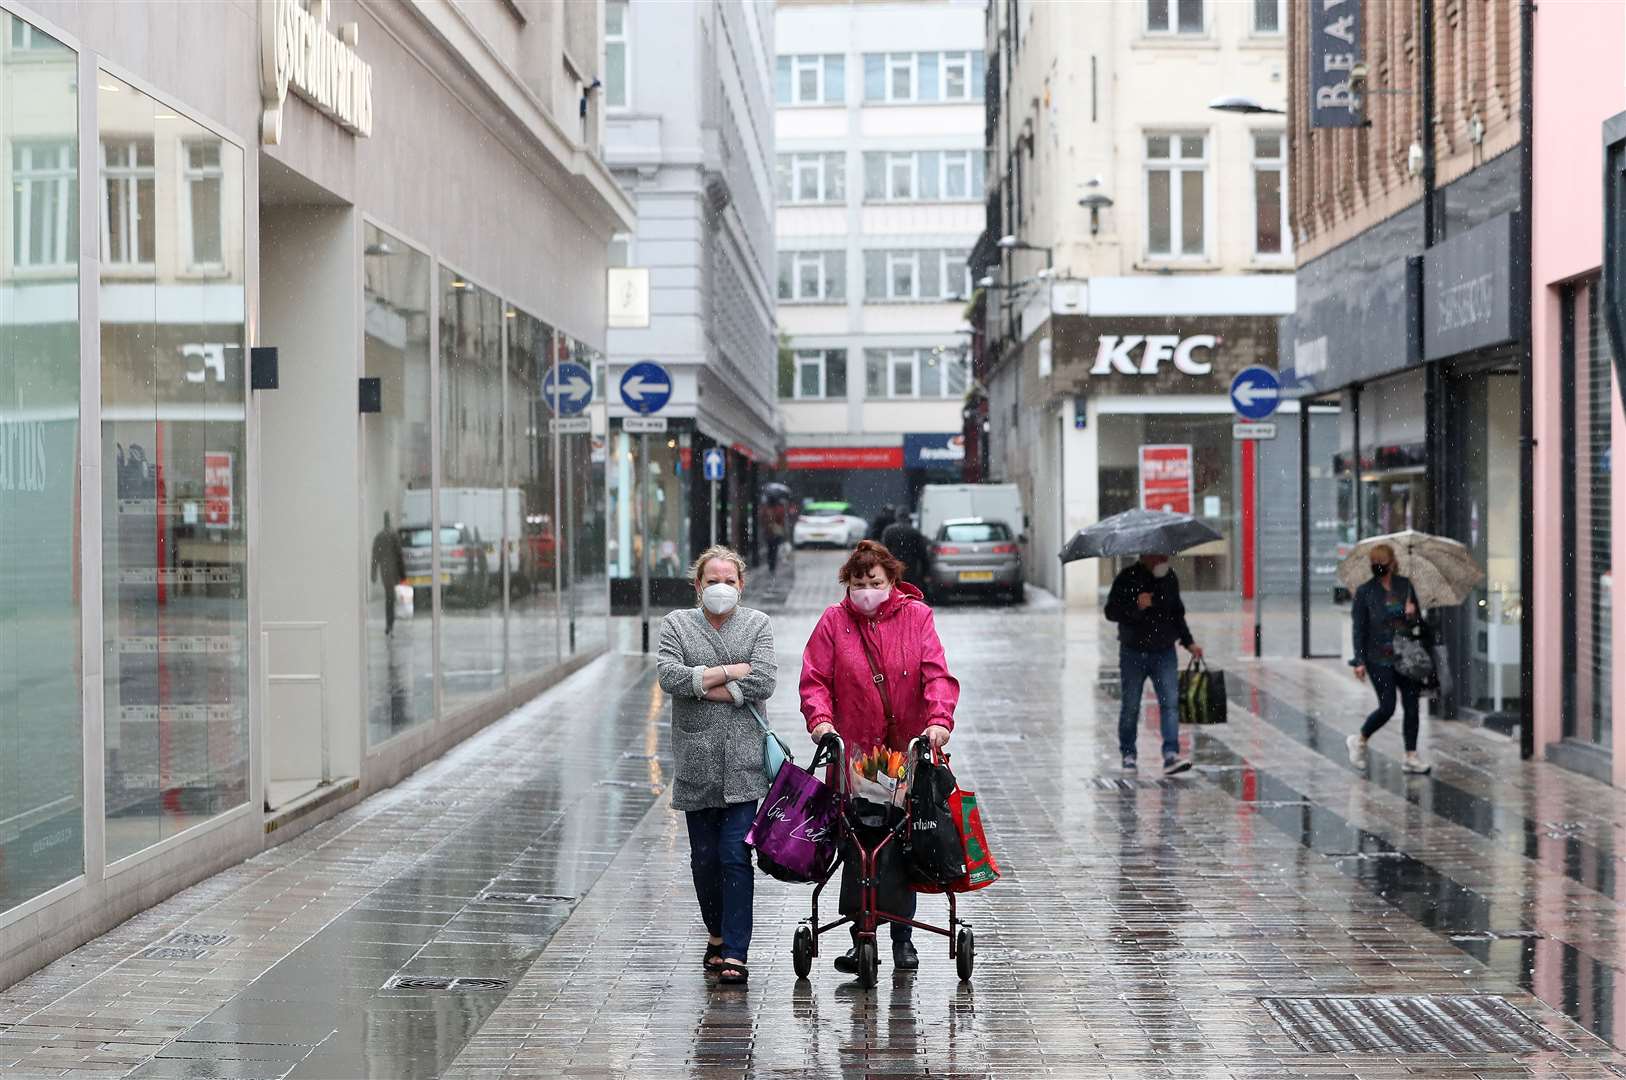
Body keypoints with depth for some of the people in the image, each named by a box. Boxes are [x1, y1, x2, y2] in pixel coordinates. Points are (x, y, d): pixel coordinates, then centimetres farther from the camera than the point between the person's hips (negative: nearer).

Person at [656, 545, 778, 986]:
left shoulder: (757, 624, 5)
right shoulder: (677, 623, 7)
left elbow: (764, 684, -9)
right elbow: (668, 675, -10)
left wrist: (700, 685, -9)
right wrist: (732, 671, -9)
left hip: (741, 760, -2)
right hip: (695, 760, 2)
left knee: (735, 855, -9)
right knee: (704, 856, 9)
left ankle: (735, 953, -8)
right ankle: (717, 935, 28)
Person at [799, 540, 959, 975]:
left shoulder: (916, 616, 3)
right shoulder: (834, 621, 4)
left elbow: (936, 674, -6)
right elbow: (815, 679, 0)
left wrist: (939, 719, -23)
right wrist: (820, 718, -18)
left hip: (909, 748, 0)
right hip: (854, 751, 0)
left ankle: (903, 938, 17)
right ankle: (859, 938, 8)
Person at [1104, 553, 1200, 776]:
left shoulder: (1170, 577, 8)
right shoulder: (1127, 578, -7)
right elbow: (1111, 612, -12)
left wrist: (1188, 642, 14)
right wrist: (1136, 606, -27)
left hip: (1164, 653, 3)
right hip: (1133, 654, -3)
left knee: (1170, 702, -11)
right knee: (1130, 706, 6)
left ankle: (1171, 755, -17)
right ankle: (1128, 754, 21)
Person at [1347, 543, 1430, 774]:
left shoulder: (1405, 585, 6)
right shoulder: (1364, 592, -4)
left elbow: (1418, 621, 13)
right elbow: (1359, 628, -4)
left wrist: (1412, 614, -11)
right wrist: (1360, 661, -8)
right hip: (1379, 658, -4)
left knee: (1411, 705, 0)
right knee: (1387, 707, -8)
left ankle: (1411, 757, 8)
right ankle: (1359, 741, 17)